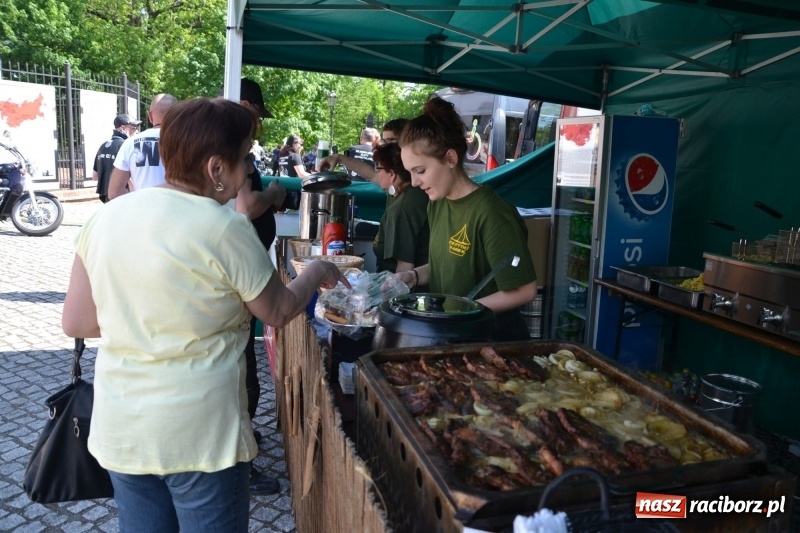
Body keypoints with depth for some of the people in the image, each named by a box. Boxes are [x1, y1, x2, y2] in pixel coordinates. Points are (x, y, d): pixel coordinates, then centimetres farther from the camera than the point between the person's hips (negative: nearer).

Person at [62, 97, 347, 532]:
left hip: (120, 430, 6)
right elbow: (279, 312, -6)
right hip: (199, 434, -5)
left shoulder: (106, 216, -3)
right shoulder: (225, 229, -19)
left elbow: (76, 323, 2)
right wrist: (316, 274, 12)